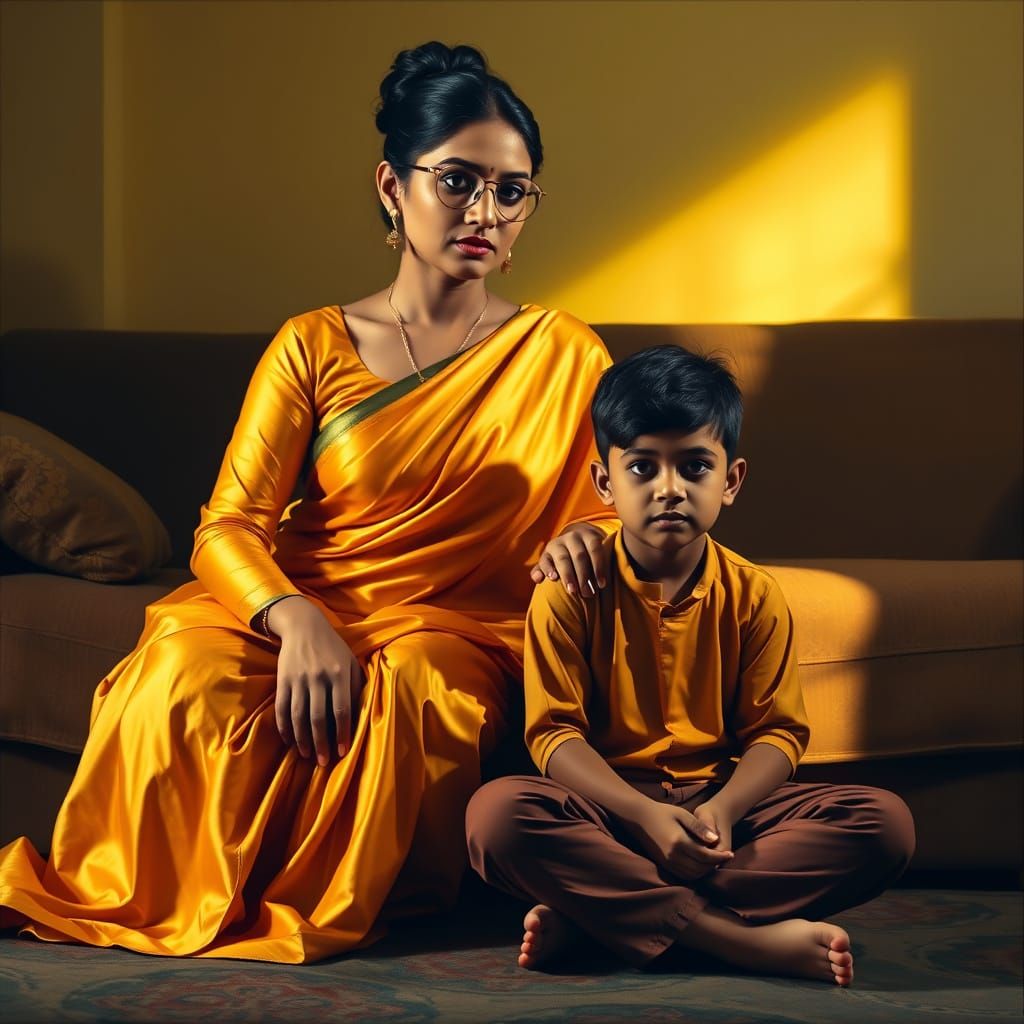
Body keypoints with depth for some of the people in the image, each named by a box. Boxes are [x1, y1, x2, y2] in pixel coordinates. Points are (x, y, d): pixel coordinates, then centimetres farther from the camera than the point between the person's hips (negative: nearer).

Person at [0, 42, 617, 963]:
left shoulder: (563, 356, 9)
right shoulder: (313, 348, 6)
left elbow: (616, 506, 13)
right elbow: (227, 526, -2)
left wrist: (583, 536, -14)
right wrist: (295, 618, -25)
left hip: (453, 627, 0)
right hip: (290, 605, 0)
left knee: (414, 688, -38)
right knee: (191, 675, -35)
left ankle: (323, 907, -17)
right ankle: (141, 894, -9)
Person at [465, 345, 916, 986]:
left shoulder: (754, 596, 1)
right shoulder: (568, 594, -4)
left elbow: (777, 732, 0)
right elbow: (555, 734, -8)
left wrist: (723, 808, -21)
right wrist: (645, 815, -24)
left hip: (721, 798, 3)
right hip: (609, 803, -2)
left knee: (886, 822, -22)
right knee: (498, 812, -34)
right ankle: (741, 937, -35)